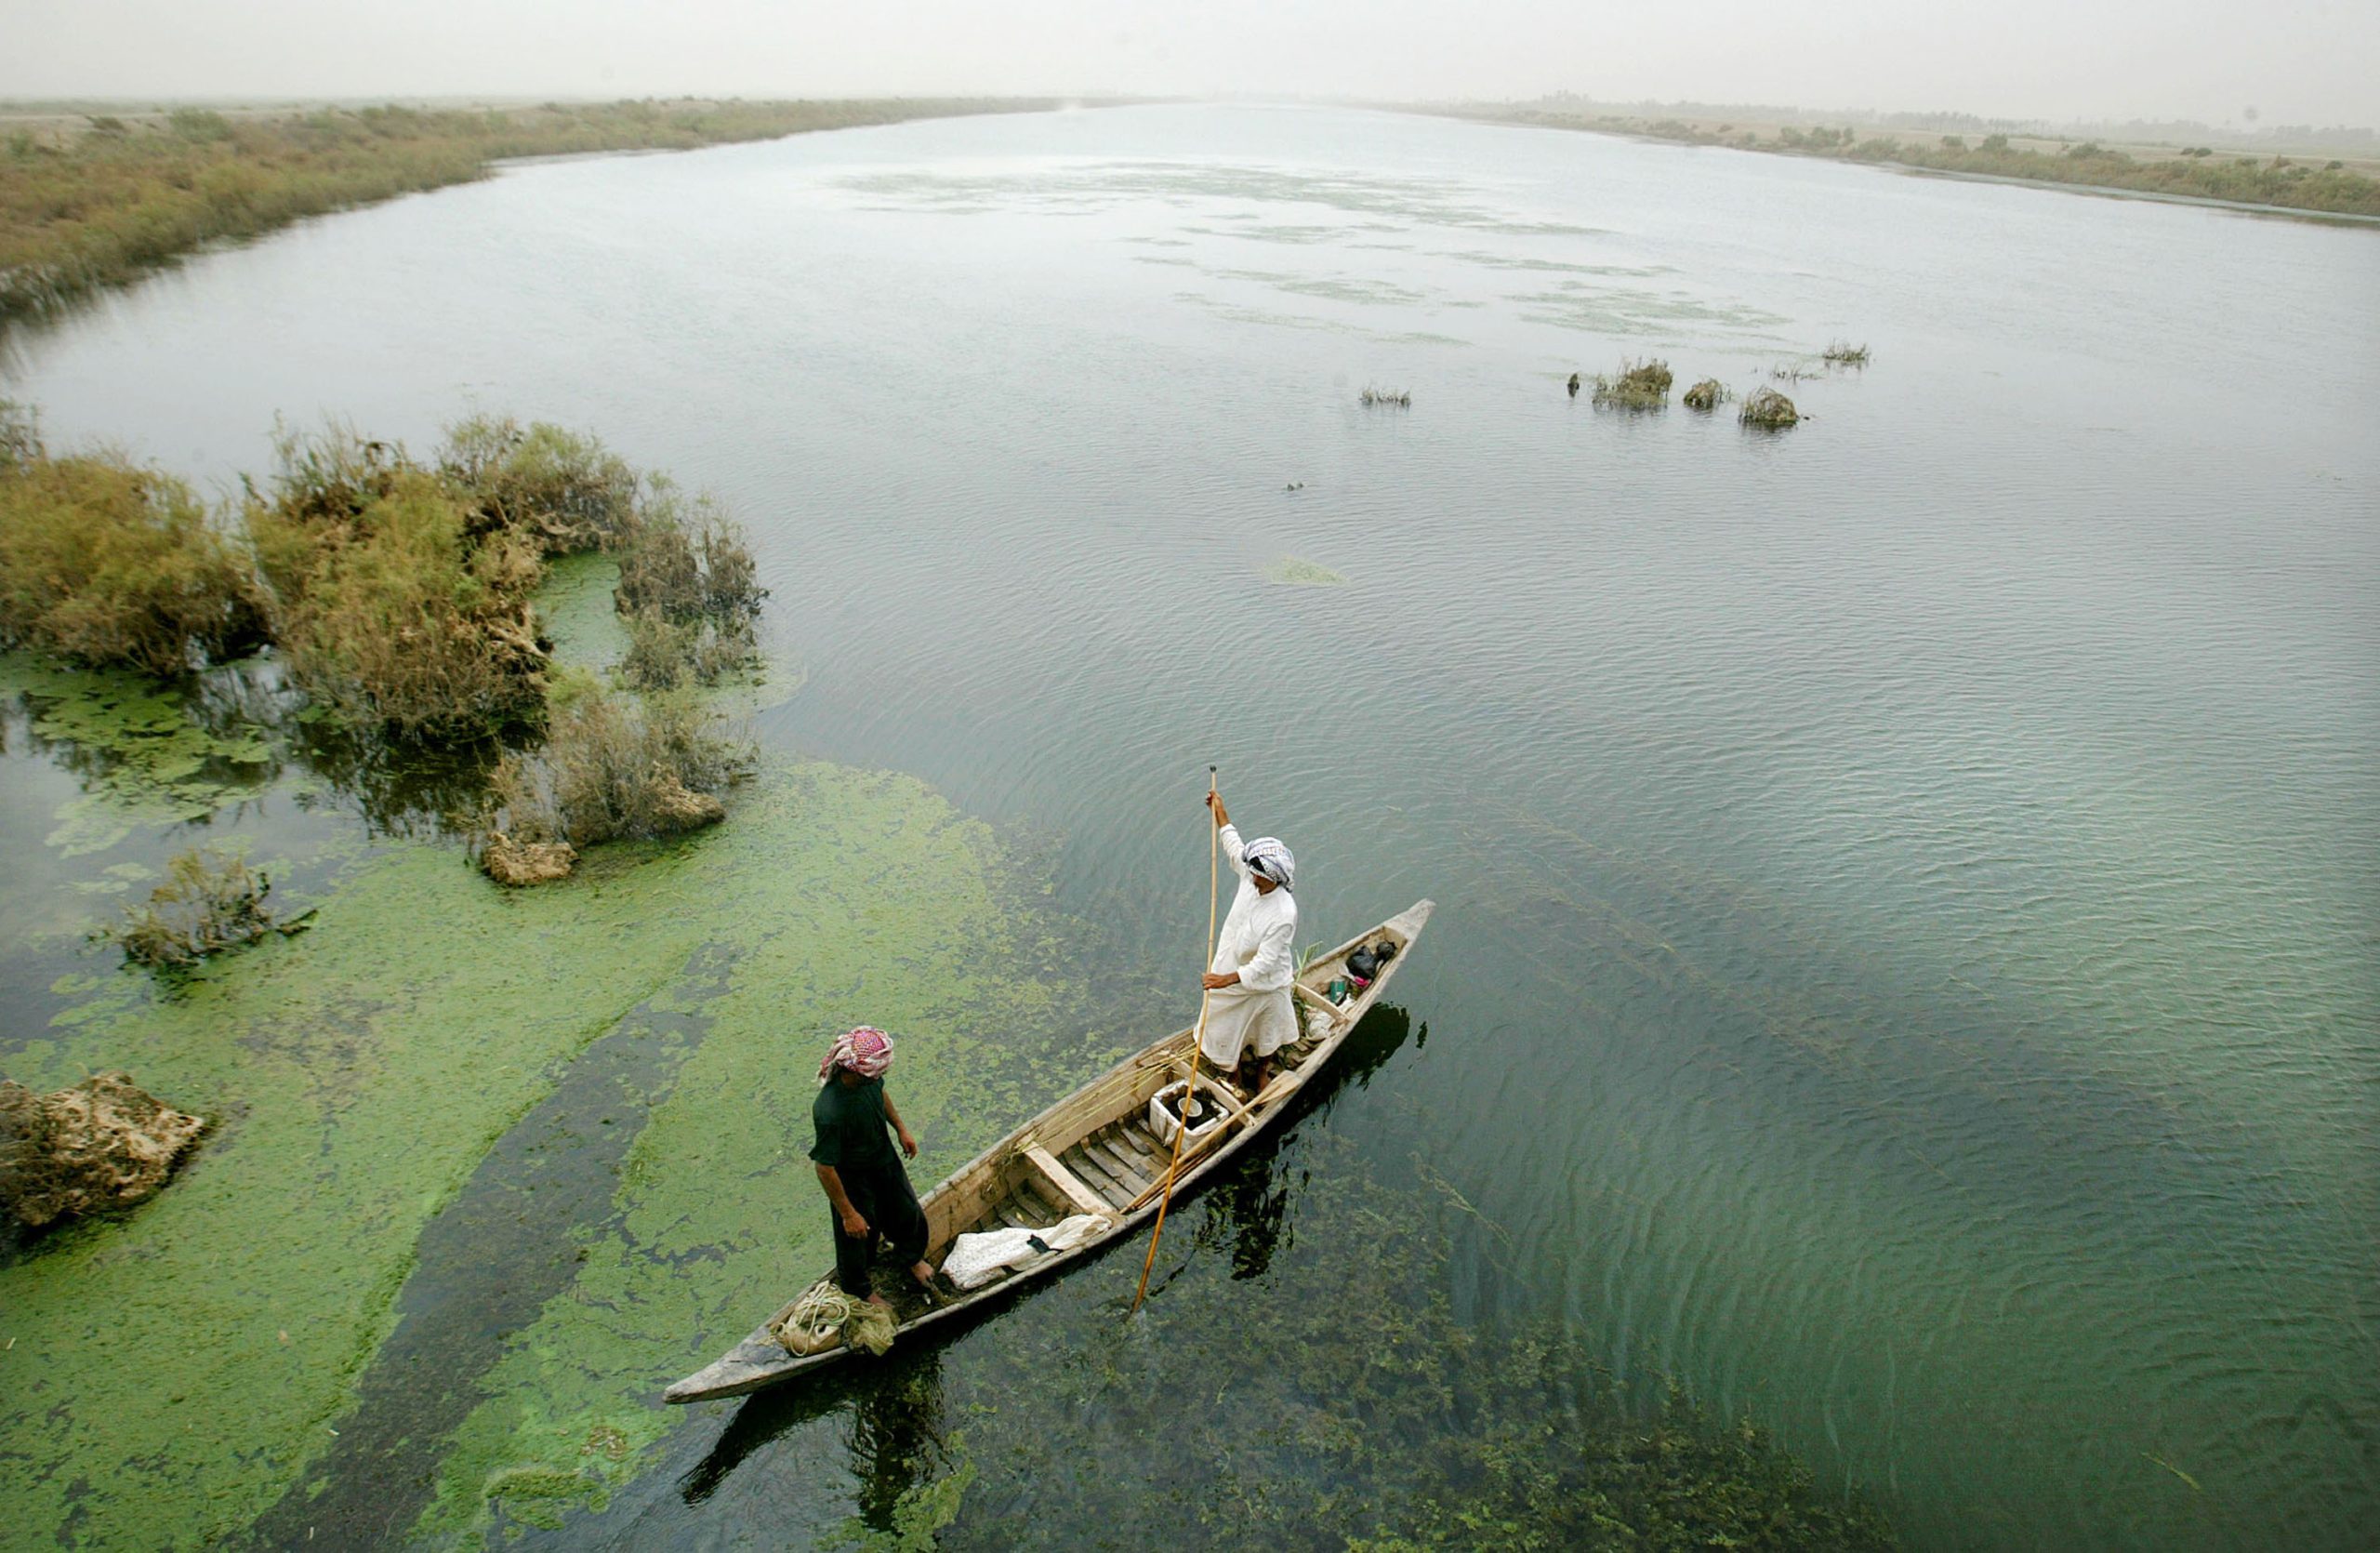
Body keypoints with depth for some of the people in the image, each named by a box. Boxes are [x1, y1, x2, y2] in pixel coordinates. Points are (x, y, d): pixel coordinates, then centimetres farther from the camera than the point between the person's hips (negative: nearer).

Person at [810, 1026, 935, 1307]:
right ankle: (859, 1290, 52)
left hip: (885, 1159, 6)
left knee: (908, 1212, 27)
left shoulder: (868, 1078, -23)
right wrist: (848, 1214, -21)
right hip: (854, 1178, -6)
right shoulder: (829, 1112, -44)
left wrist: (902, 1128, 9)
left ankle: (912, 1256, 60)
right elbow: (825, 1168, -31)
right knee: (857, 1235, 21)